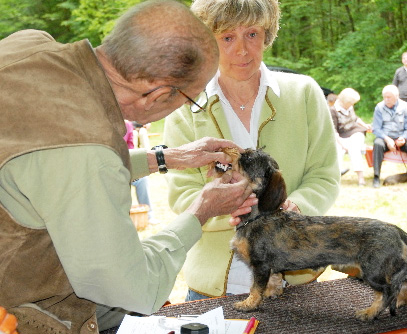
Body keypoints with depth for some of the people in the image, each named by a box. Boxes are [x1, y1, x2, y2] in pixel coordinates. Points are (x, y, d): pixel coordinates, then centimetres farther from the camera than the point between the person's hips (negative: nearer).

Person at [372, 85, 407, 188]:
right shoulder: (379, 107, 2)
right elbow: (376, 129, -1)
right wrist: (387, 139, -16)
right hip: (384, 137, -1)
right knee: (378, 144, -35)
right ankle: (376, 177, -33)